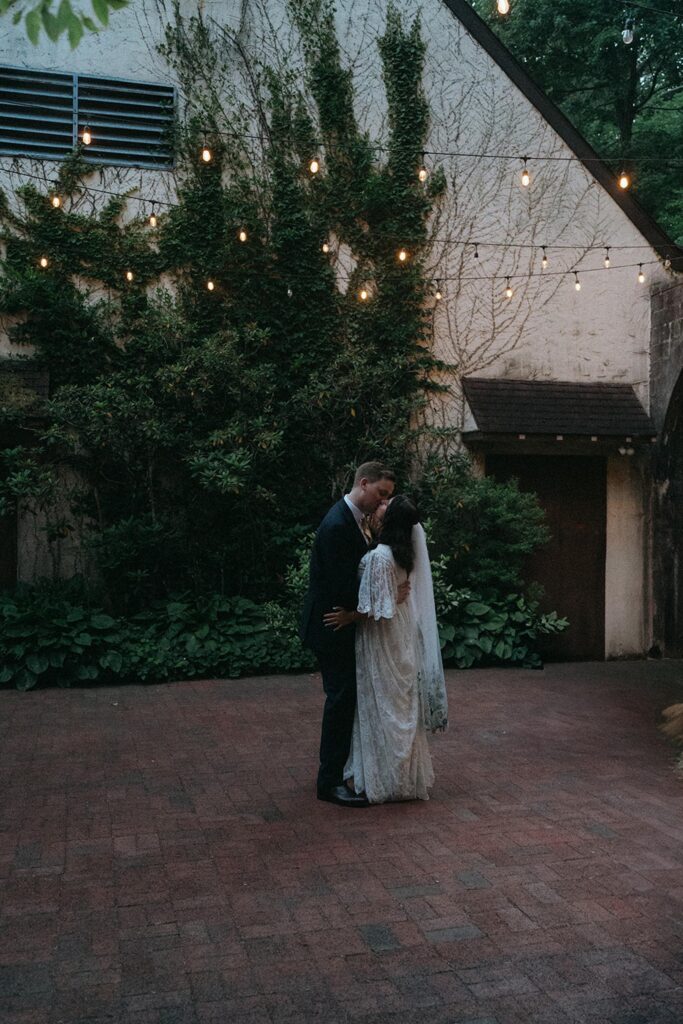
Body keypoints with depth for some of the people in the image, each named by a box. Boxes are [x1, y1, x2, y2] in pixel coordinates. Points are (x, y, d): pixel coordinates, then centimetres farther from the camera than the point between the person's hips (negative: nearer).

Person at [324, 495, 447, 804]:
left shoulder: (380, 557, -24)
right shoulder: (411, 549, -1)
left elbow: (375, 608, -22)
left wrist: (349, 616, -12)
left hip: (382, 643, -8)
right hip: (404, 638, 8)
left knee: (383, 708, 3)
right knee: (403, 706, 16)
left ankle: (385, 780, 14)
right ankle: (408, 775, 26)